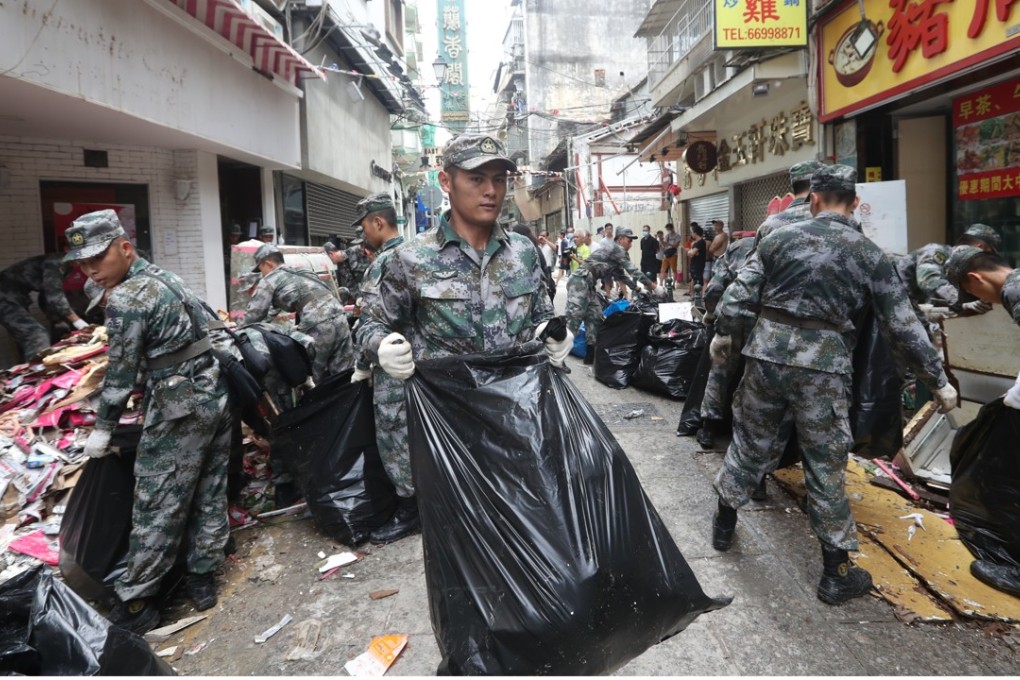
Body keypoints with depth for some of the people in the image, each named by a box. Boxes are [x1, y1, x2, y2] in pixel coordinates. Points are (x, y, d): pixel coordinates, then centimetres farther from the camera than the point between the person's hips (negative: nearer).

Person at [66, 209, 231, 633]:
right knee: (209, 494, 15)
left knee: (157, 509, 3)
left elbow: (121, 372, -12)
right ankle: (202, 578, 28)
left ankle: (136, 604, 15)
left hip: (178, 409, -9)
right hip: (214, 393, 9)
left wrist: (103, 429, 1)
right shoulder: (166, 277, 11)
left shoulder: (125, 299, -15)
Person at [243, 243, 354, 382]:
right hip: (340, 319, 7)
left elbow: (253, 314, 5)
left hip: (318, 327, -7)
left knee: (313, 381, 7)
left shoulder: (270, 280, 8)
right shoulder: (302, 272, 30)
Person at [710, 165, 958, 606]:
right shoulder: (870, 255, 2)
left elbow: (739, 293, 2)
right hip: (822, 366, -2)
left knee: (750, 444, 19)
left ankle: (723, 523, 38)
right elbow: (903, 328, 2)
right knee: (826, 469, 7)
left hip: (767, 354, 2)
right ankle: (836, 574, 19)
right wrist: (938, 381, 12)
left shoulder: (780, 238, 4)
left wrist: (722, 333, 18)